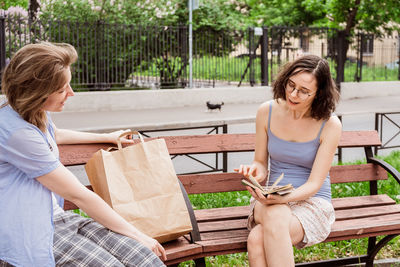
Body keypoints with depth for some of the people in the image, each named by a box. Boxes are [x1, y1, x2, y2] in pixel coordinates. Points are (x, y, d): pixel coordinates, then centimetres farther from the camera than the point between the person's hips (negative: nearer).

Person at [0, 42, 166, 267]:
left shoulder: (36, 113, 6)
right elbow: (78, 195, -18)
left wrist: (107, 137, 40)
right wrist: (136, 234, -11)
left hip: (56, 216, 9)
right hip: (28, 236, -8)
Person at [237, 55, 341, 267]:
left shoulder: (330, 125, -9)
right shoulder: (267, 112, 0)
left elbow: (314, 184, -12)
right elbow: (261, 163, 10)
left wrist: (284, 197, -31)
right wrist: (257, 171, -15)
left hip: (312, 203, -3)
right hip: (272, 201, 3)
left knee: (257, 239, -34)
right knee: (275, 215, -37)